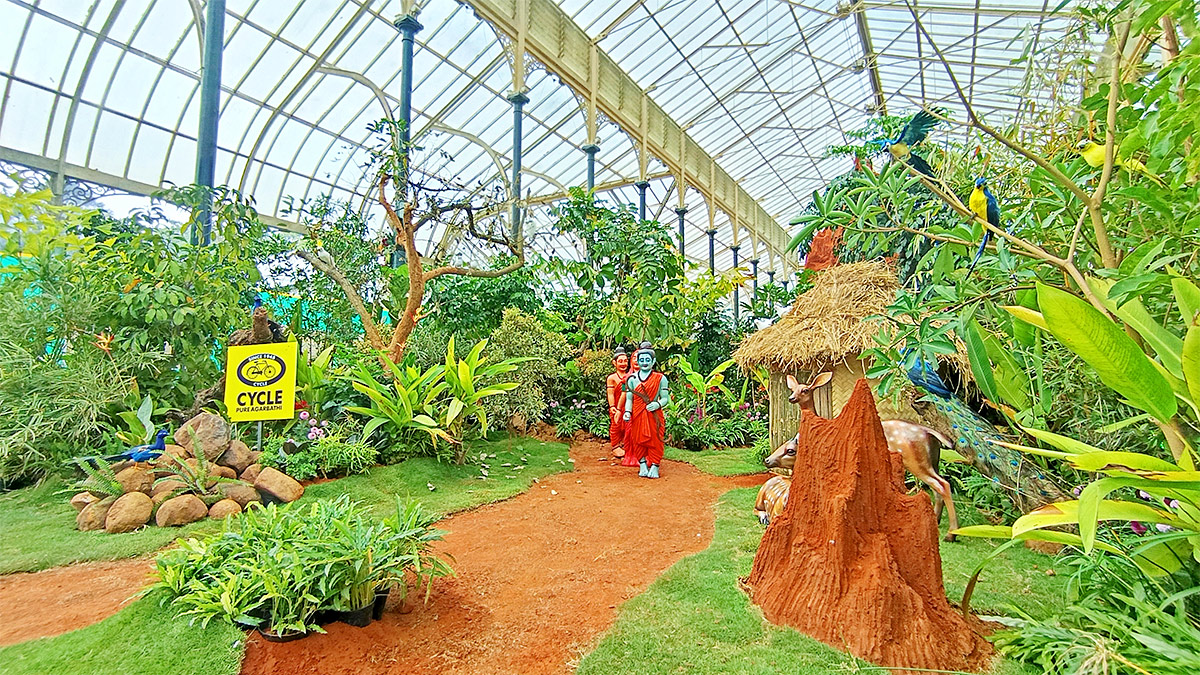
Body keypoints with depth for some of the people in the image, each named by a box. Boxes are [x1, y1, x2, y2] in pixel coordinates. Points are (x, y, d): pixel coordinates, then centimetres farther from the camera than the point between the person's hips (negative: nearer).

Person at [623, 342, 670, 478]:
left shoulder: (660, 378, 2)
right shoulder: (632, 379, 7)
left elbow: (666, 398, 1)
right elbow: (629, 399, 7)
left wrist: (658, 404, -20)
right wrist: (627, 412, -9)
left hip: (654, 415, -2)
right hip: (637, 416, 2)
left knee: (655, 440, 0)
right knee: (638, 439, 6)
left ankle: (654, 467, 11)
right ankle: (643, 466, 19)